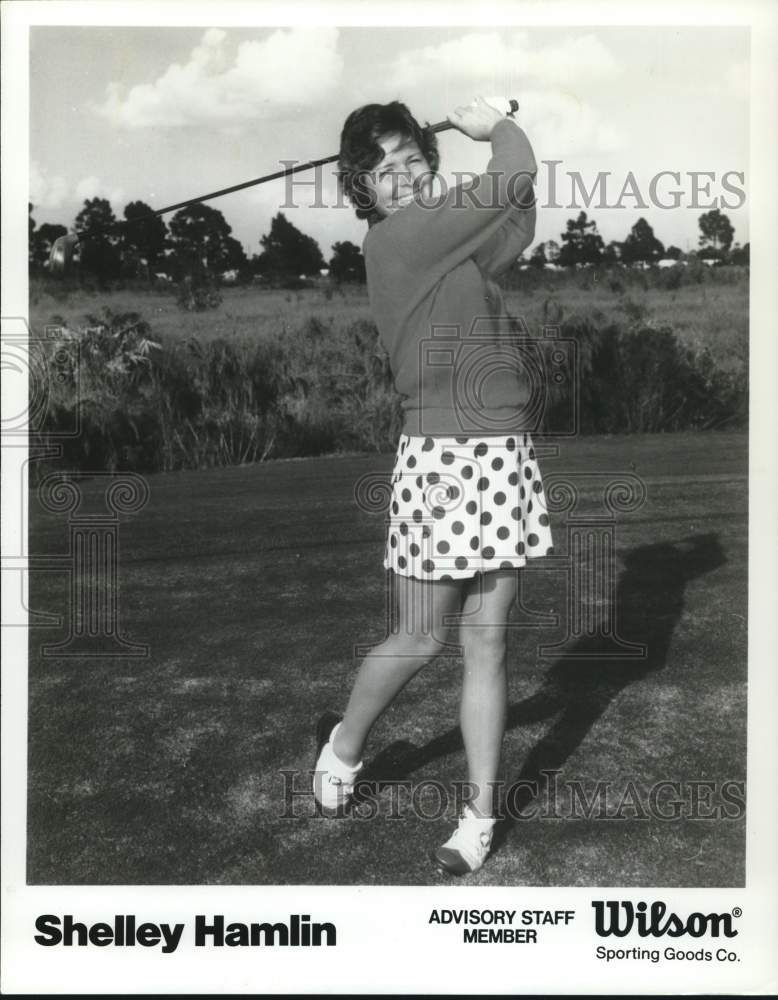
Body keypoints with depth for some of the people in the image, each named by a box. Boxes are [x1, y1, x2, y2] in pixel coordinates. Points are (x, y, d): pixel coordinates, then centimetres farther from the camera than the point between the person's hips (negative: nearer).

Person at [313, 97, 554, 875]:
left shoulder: (444, 240, 15)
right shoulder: (395, 240, -9)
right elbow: (515, 177, -7)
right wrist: (494, 127, 12)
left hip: (505, 454, 7)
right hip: (441, 458, -7)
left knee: (486, 642, 8)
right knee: (420, 640, 6)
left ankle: (481, 813, 20)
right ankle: (342, 749, 34)